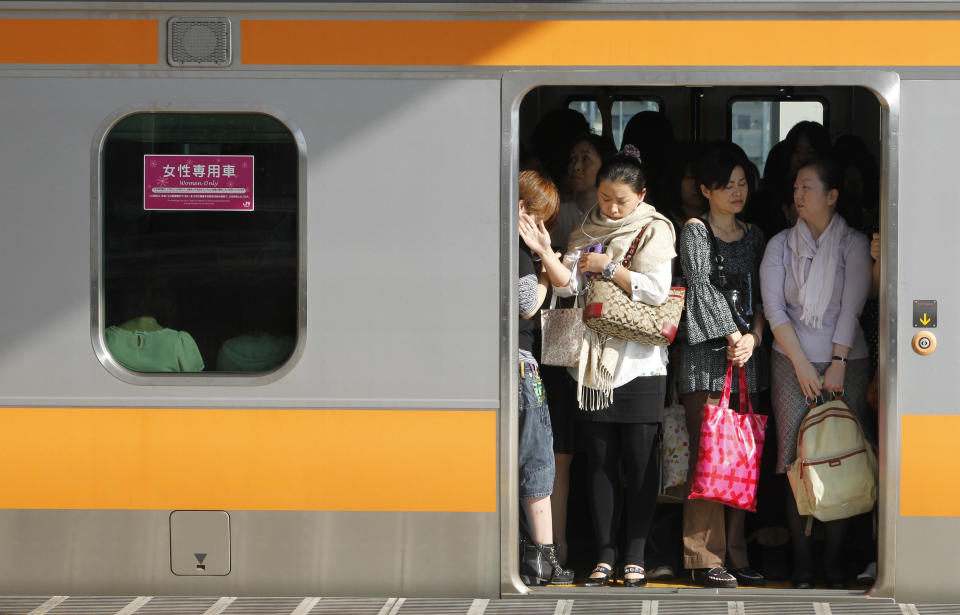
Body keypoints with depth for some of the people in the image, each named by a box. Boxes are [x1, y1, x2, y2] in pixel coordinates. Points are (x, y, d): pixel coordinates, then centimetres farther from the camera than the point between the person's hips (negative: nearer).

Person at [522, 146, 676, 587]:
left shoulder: (654, 230, 1)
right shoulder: (587, 232, 12)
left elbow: (656, 290, -10)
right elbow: (568, 284, 0)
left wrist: (607, 267, -8)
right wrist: (545, 253, -16)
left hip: (639, 362, -3)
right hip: (593, 360, 4)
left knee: (639, 460, -2)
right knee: (599, 460, 5)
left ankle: (635, 555, 4)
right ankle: (604, 555, 9)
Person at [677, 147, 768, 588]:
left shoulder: (754, 236, 18)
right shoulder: (695, 231, 2)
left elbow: (760, 294, 13)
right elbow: (702, 286, -7)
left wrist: (754, 336, -4)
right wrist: (732, 335, -11)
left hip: (746, 354, 5)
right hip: (706, 353, -5)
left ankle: (734, 555, 8)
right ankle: (705, 560, -6)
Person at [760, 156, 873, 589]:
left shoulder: (853, 243, 2)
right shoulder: (781, 245, 7)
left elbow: (851, 307, -5)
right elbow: (774, 307, -1)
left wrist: (837, 365, -13)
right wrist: (802, 364, -9)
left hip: (845, 362, -1)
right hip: (791, 362, 1)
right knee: (797, 459, -4)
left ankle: (834, 561, 0)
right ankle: (801, 563, -1)